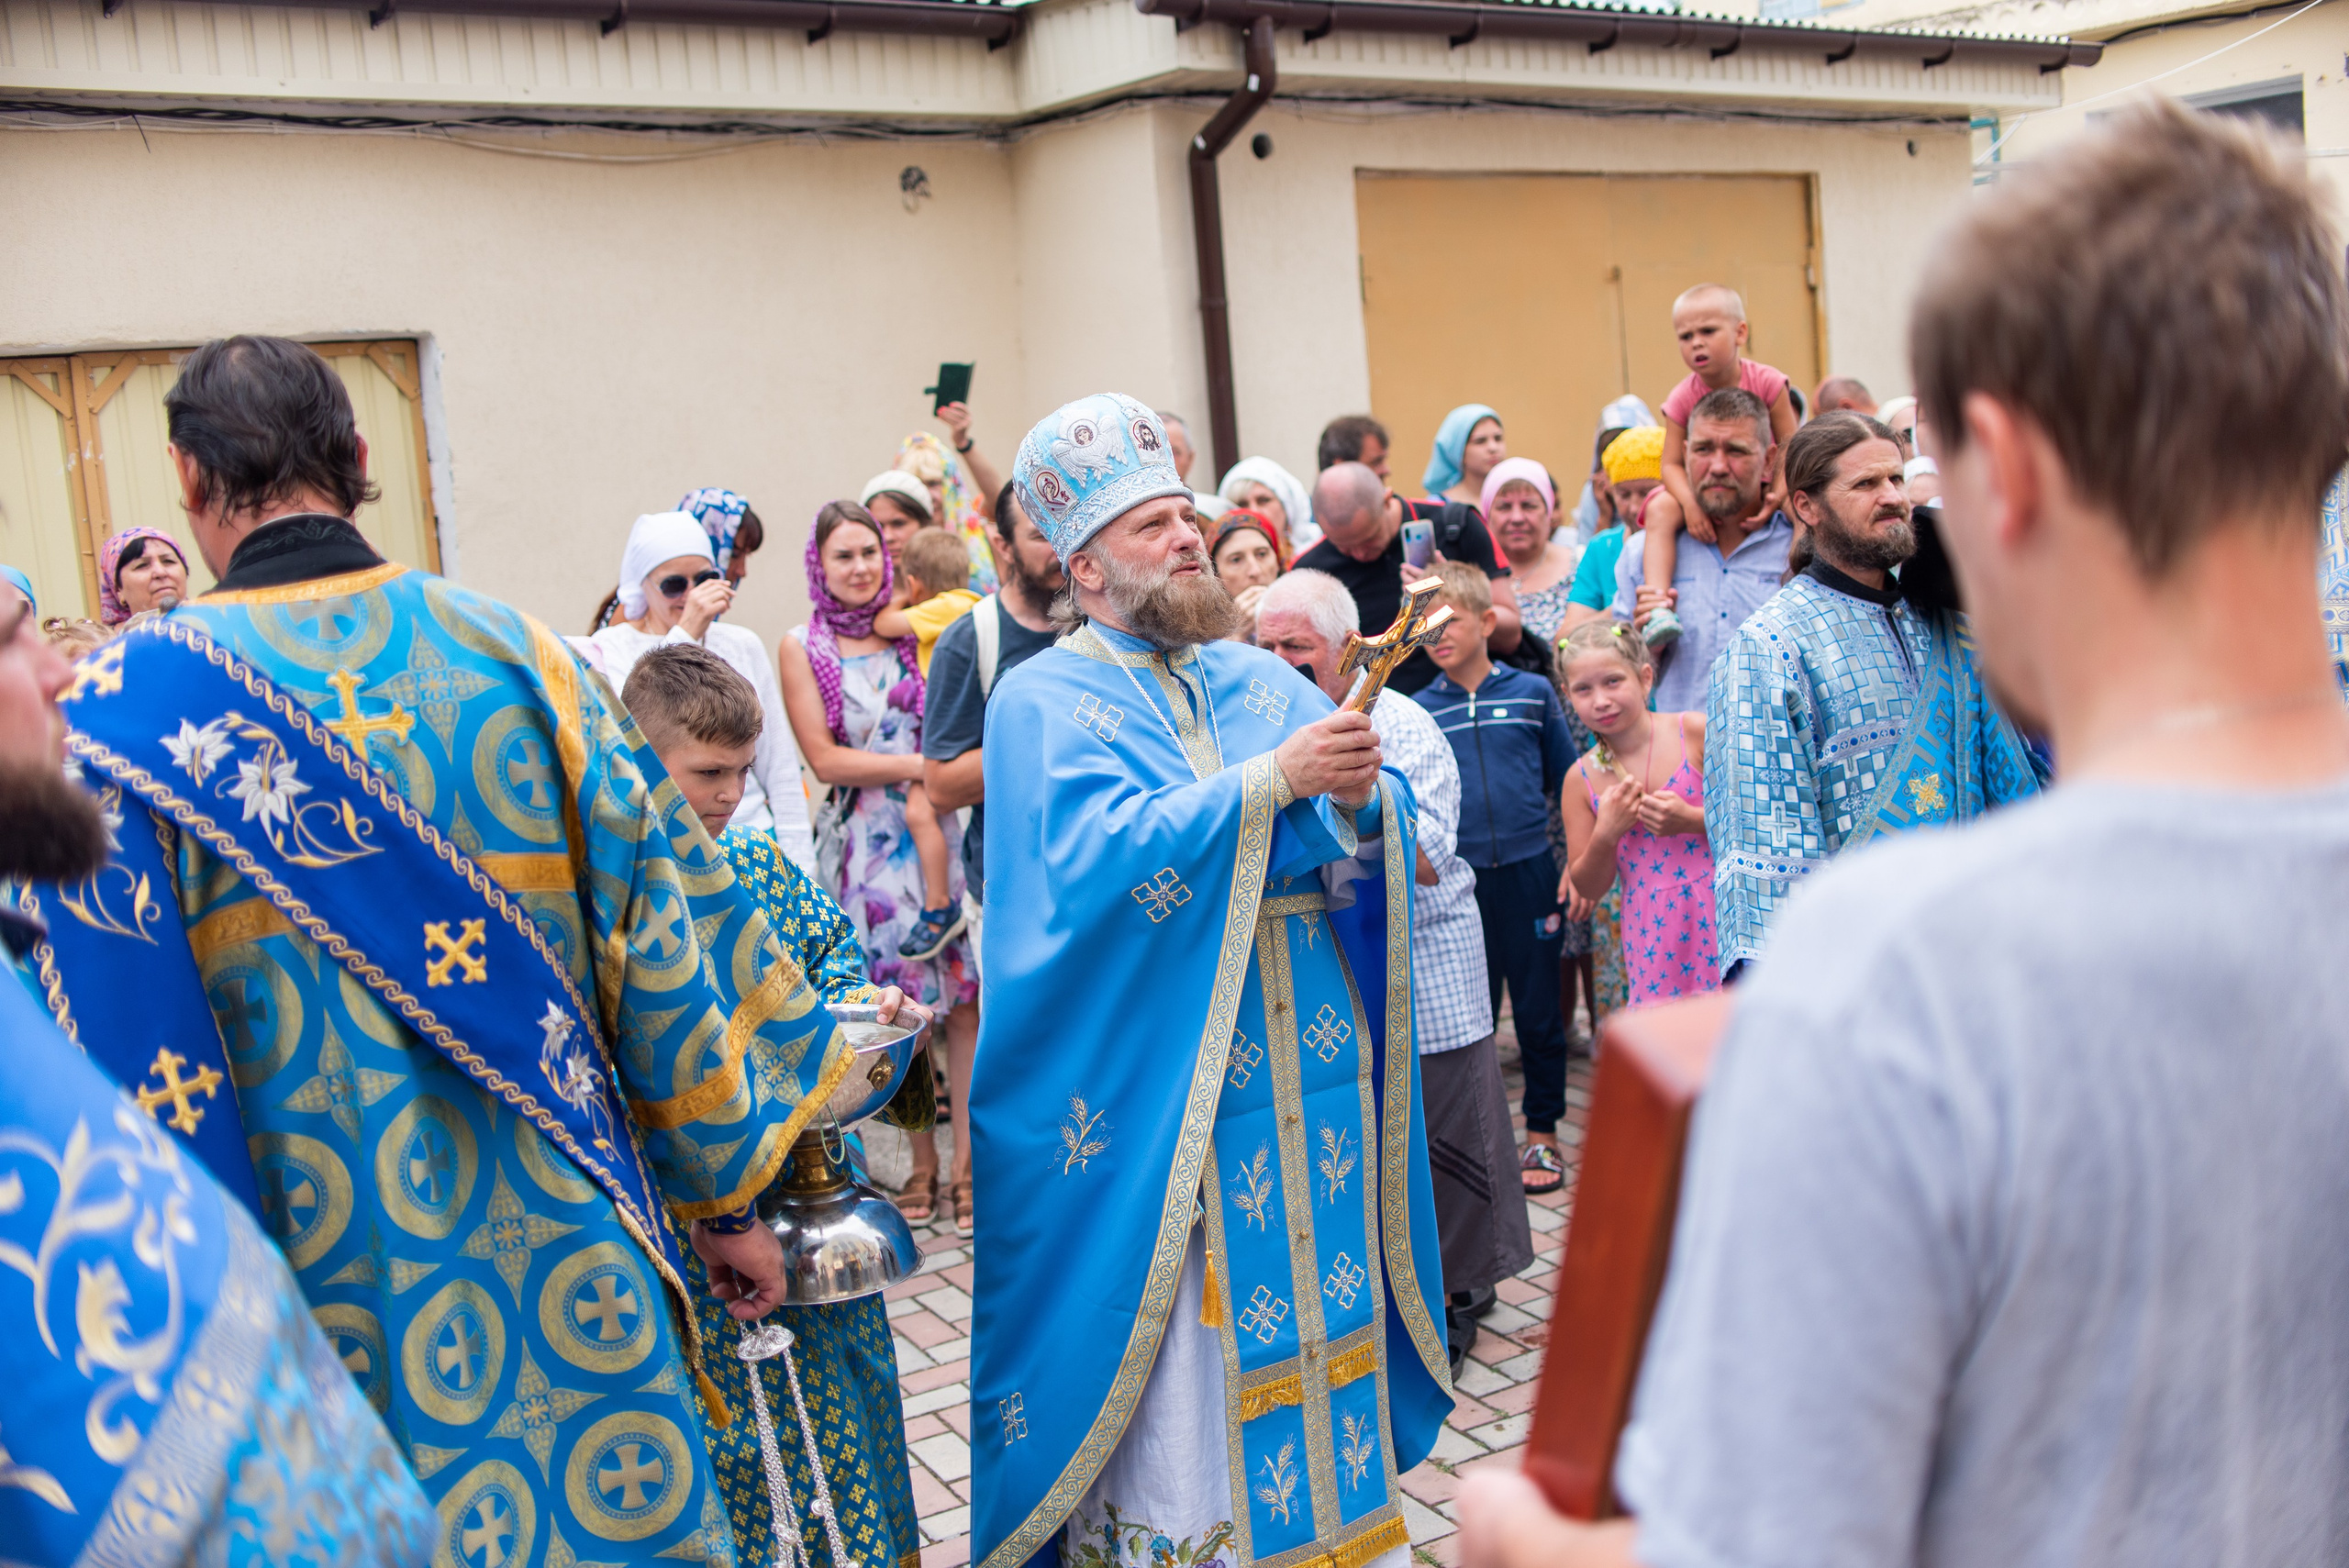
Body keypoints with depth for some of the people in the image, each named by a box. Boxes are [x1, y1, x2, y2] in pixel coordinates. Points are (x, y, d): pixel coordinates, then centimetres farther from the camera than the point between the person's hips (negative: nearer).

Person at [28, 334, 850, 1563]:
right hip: (574, 1261, 2)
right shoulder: (515, 650, -4)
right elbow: (664, 933, -1)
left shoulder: (119, 704, -10)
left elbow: (133, 1068, -11)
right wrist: (726, 1199, 10)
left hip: (337, 1293, -1)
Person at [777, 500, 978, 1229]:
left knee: (962, 991, -2)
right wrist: (921, 764, -10)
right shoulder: (801, 646, 2)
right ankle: (920, 1162, 15)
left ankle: (968, 1154, 8)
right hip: (861, 841, -1)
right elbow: (824, 758, -4)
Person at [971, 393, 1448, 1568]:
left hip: (1303, 1062, 5)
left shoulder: (1259, 679, 13)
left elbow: (1391, 832, 7)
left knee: (1316, 1285, 13)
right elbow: (1097, 854, -20)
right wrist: (1272, 782, -21)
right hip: (1155, 1079, -5)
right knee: (1179, 1334, 0)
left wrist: (1361, 798, -17)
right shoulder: (1044, 701, -3)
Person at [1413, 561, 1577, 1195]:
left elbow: (1566, 780, 6)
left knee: (1538, 1011, 7)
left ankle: (1542, 1134, 21)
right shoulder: (1417, 711, 3)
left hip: (1528, 873, -1)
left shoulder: (1532, 692, 0)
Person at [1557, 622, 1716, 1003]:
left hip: (1717, 917, -2)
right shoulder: (1582, 779, 3)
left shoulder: (1696, 732, -3)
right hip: (1654, 937, 2)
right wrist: (1605, 835, -10)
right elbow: (1589, 889, 7)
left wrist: (1691, 819, -15)